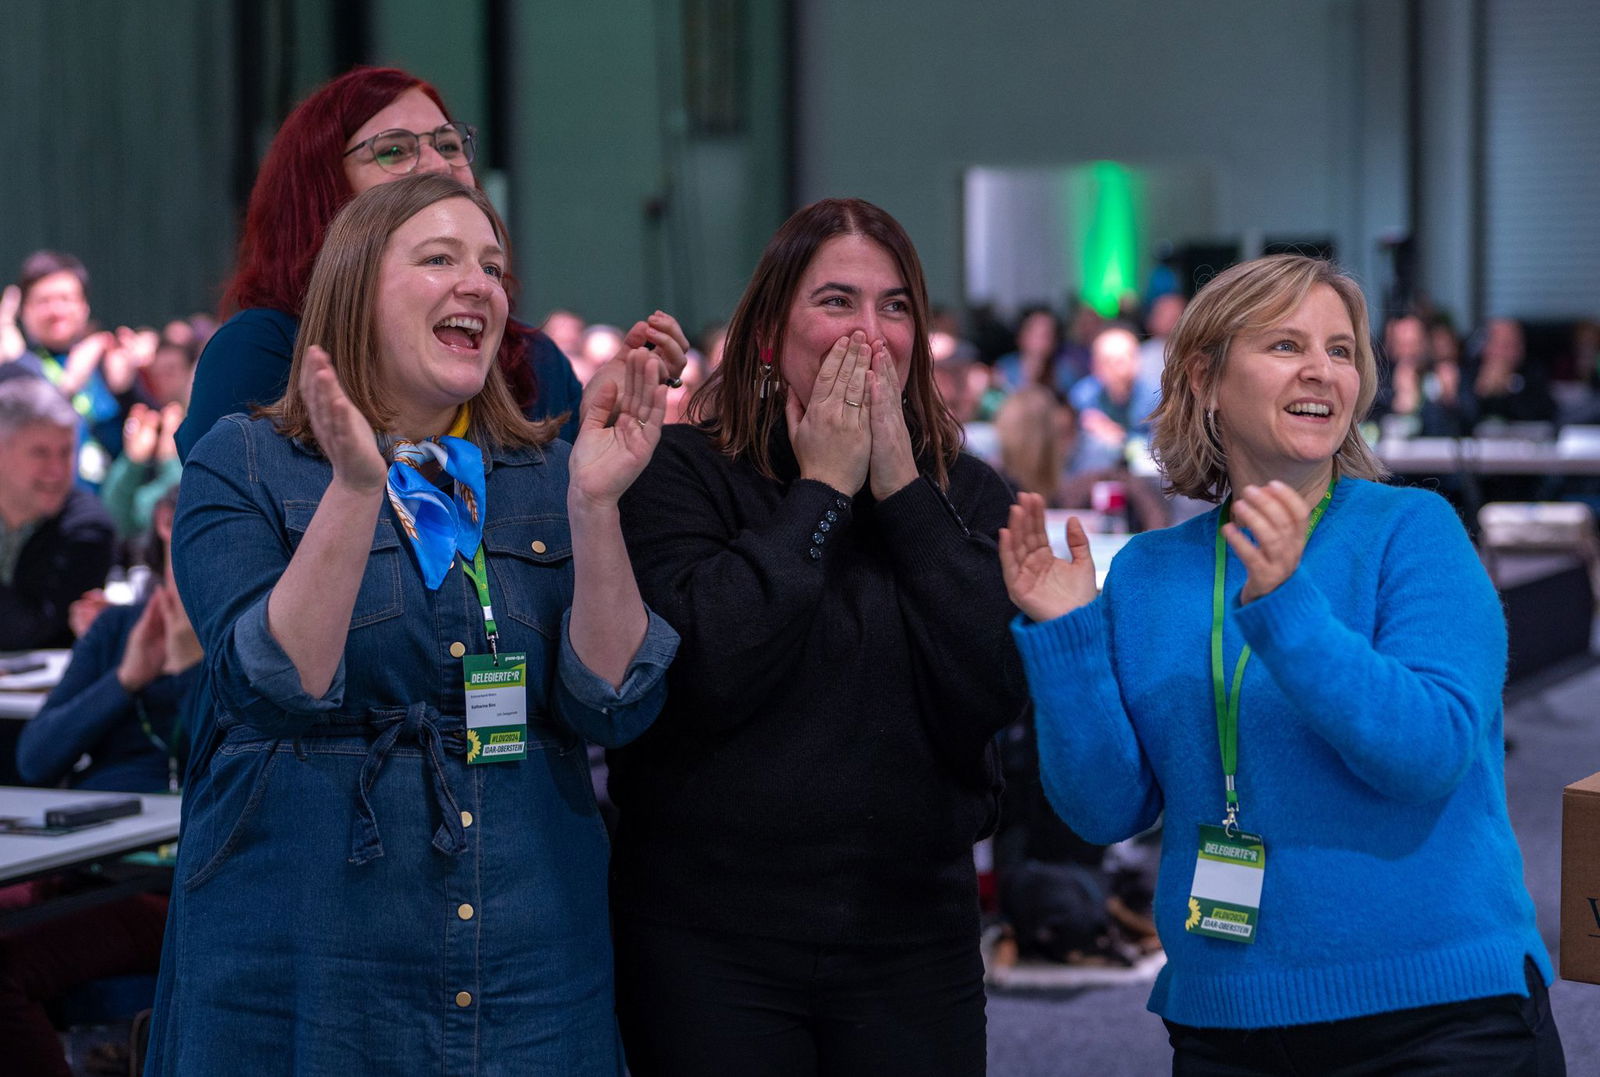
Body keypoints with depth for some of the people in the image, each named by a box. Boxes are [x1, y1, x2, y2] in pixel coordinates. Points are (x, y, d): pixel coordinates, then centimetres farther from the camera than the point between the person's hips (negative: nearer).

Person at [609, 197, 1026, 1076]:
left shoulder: (965, 493, 7)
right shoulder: (681, 473, -3)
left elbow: (991, 696, -9)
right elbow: (699, 674, -19)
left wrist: (902, 489, -10)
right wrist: (821, 492, -12)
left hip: (913, 937, 3)